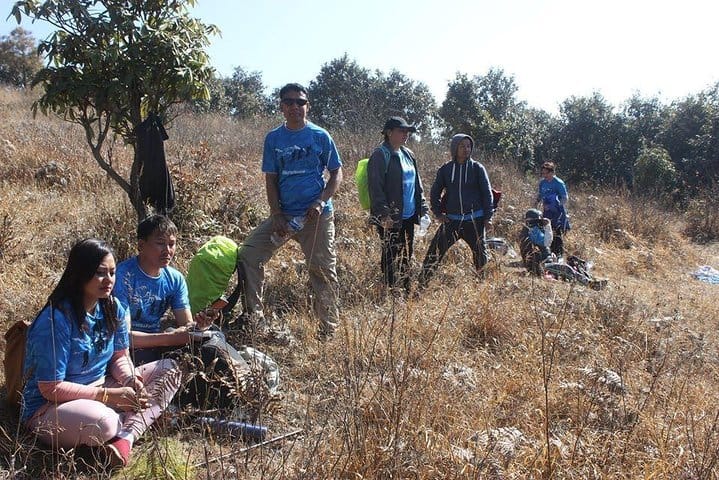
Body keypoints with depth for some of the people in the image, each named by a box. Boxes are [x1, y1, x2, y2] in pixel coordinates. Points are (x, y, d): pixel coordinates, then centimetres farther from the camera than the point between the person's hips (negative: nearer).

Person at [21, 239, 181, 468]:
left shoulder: (113, 309, -1)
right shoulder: (56, 320, -23)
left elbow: (120, 358, 8)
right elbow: (51, 389, -21)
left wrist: (131, 381, -15)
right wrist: (111, 395, -22)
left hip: (100, 389, 8)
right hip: (49, 408, -8)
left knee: (169, 369, -4)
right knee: (103, 422, -41)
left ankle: (126, 436, -22)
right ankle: (136, 419, -5)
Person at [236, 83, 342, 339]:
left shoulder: (320, 136, 0)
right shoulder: (273, 138, 7)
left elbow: (336, 174, 2)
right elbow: (271, 179, 6)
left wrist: (321, 202, -13)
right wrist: (276, 215, -6)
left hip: (317, 215, -3)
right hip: (283, 214, 3)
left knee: (323, 270, 2)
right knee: (247, 255, -6)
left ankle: (329, 329, 17)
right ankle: (254, 318, 4)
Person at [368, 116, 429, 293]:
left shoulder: (407, 154, 14)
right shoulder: (380, 155, -12)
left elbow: (416, 182, 21)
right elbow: (375, 187, -17)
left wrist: (422, 205, 14)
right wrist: (384, 214, -22)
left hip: (409, 215, 8)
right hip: (390, 218, -8)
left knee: (406, 254, 15)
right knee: (391, 257, 0)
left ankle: (405, 290, 27)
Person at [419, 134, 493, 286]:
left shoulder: (477, 168, 0)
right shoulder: (445, 169, 3)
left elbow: (487, 193, 0)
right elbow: (435, 192, 12)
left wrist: (488, 216, -5)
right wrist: (438, 213, 3)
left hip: (474, 220, -1)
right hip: (451, 220, 1)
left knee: (480, 253, 9)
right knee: (435, 251, -5)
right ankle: (422, 284, 1)